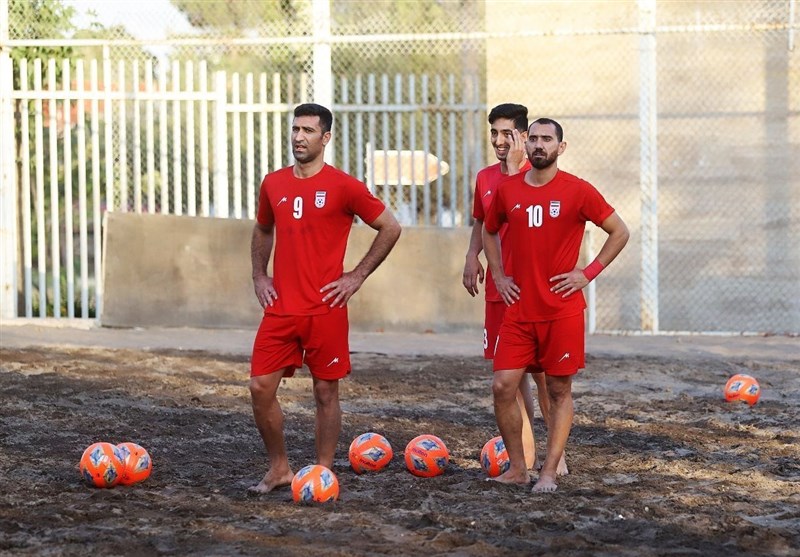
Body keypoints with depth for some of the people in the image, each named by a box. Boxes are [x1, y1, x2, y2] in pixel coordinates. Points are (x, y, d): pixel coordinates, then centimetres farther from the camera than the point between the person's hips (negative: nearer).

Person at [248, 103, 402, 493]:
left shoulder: (343, 187, -6)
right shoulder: (273, 184, 8)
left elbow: (390, 228, 0)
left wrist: (357, 276, -3)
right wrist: (259, 276, 11)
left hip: (325, 310, -4)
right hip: (280, 308, 4)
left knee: (326, 392, 3)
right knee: (261, 387, -2)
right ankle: (278, 468, 14)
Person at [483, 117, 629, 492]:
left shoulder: (578, 191, -5)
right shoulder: (507, 190, 6)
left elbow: (619, 232, 1)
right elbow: (489, 231, 24)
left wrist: (589, 273, -5)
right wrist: (498, 276, 11)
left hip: (563, 310, -3)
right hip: (519, 310, 3)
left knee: (559, 390, 3)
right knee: (503, 386, -3)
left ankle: (549, 472, 8)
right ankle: (517, 468, 9)